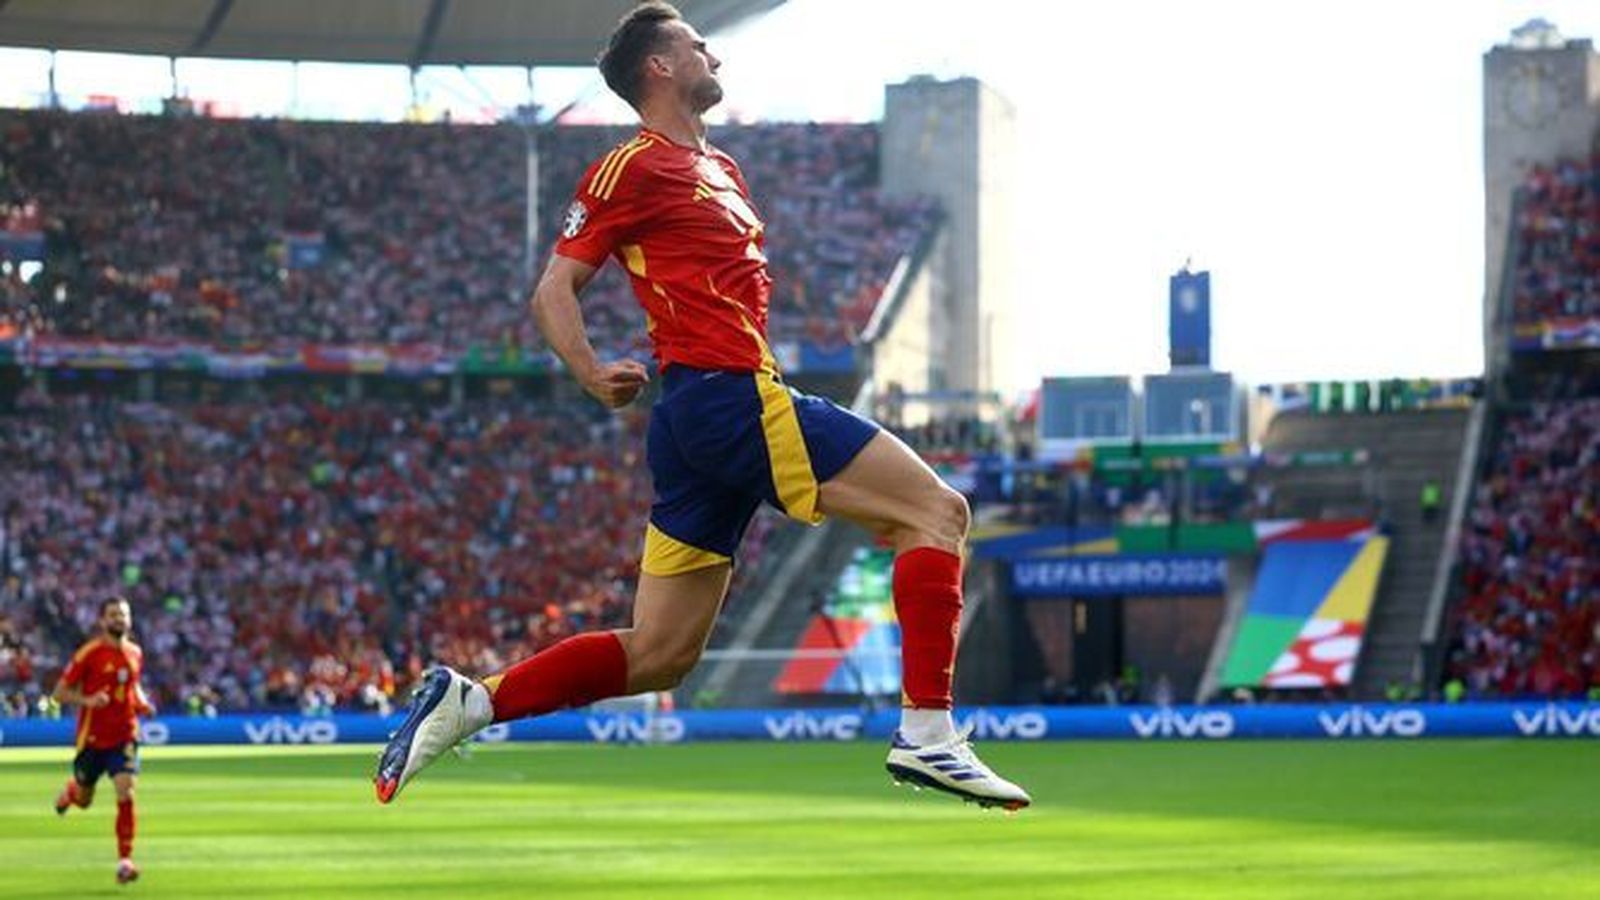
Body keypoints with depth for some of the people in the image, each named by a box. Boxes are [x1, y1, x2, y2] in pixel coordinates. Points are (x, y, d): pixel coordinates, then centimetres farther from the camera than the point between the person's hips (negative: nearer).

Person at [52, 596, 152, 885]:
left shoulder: (135, 653, 4)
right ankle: (70, 791, 52)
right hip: (92, 738, -2)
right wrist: (87, 700, -26)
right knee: (84, 801, 13)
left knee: (126, 794, -16)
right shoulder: (89, 653, -11)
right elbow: (60, 692, -9)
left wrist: (143, 703, 3)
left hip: (125, 736, 2)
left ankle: (125, 861, -10)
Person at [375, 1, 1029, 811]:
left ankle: (465, 702, 7)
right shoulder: (636, 166, -3)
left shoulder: (719, 167, 24)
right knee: (937, 510, -10)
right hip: (731, 394, -10)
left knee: (658, 654, 8)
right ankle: (926, 735, -17)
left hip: (700, 417, 10)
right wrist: (591, 374, -17)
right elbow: (554, 290, -5)